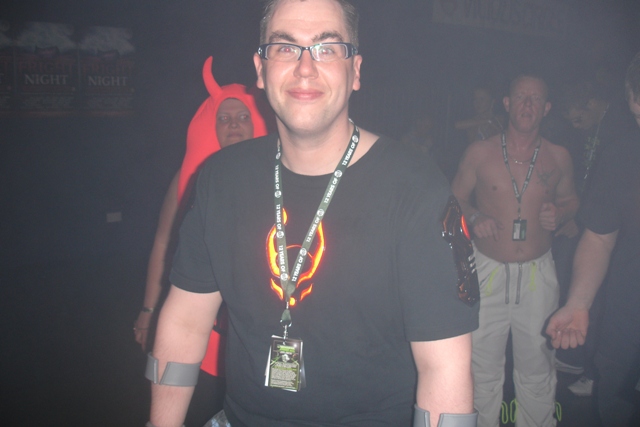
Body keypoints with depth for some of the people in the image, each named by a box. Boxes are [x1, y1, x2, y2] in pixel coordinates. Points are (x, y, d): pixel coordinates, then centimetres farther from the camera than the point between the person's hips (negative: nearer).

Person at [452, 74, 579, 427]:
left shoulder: (558, 157, 3)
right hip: (487, 271, -1)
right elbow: (454, 198, 7)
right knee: (482, 364, 5)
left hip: (538, 274, 1)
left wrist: (559, 214, -4)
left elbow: (571, 199, 17)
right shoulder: (479, 153, -2)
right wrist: (474, 216, -12)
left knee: (536, 364, 8)